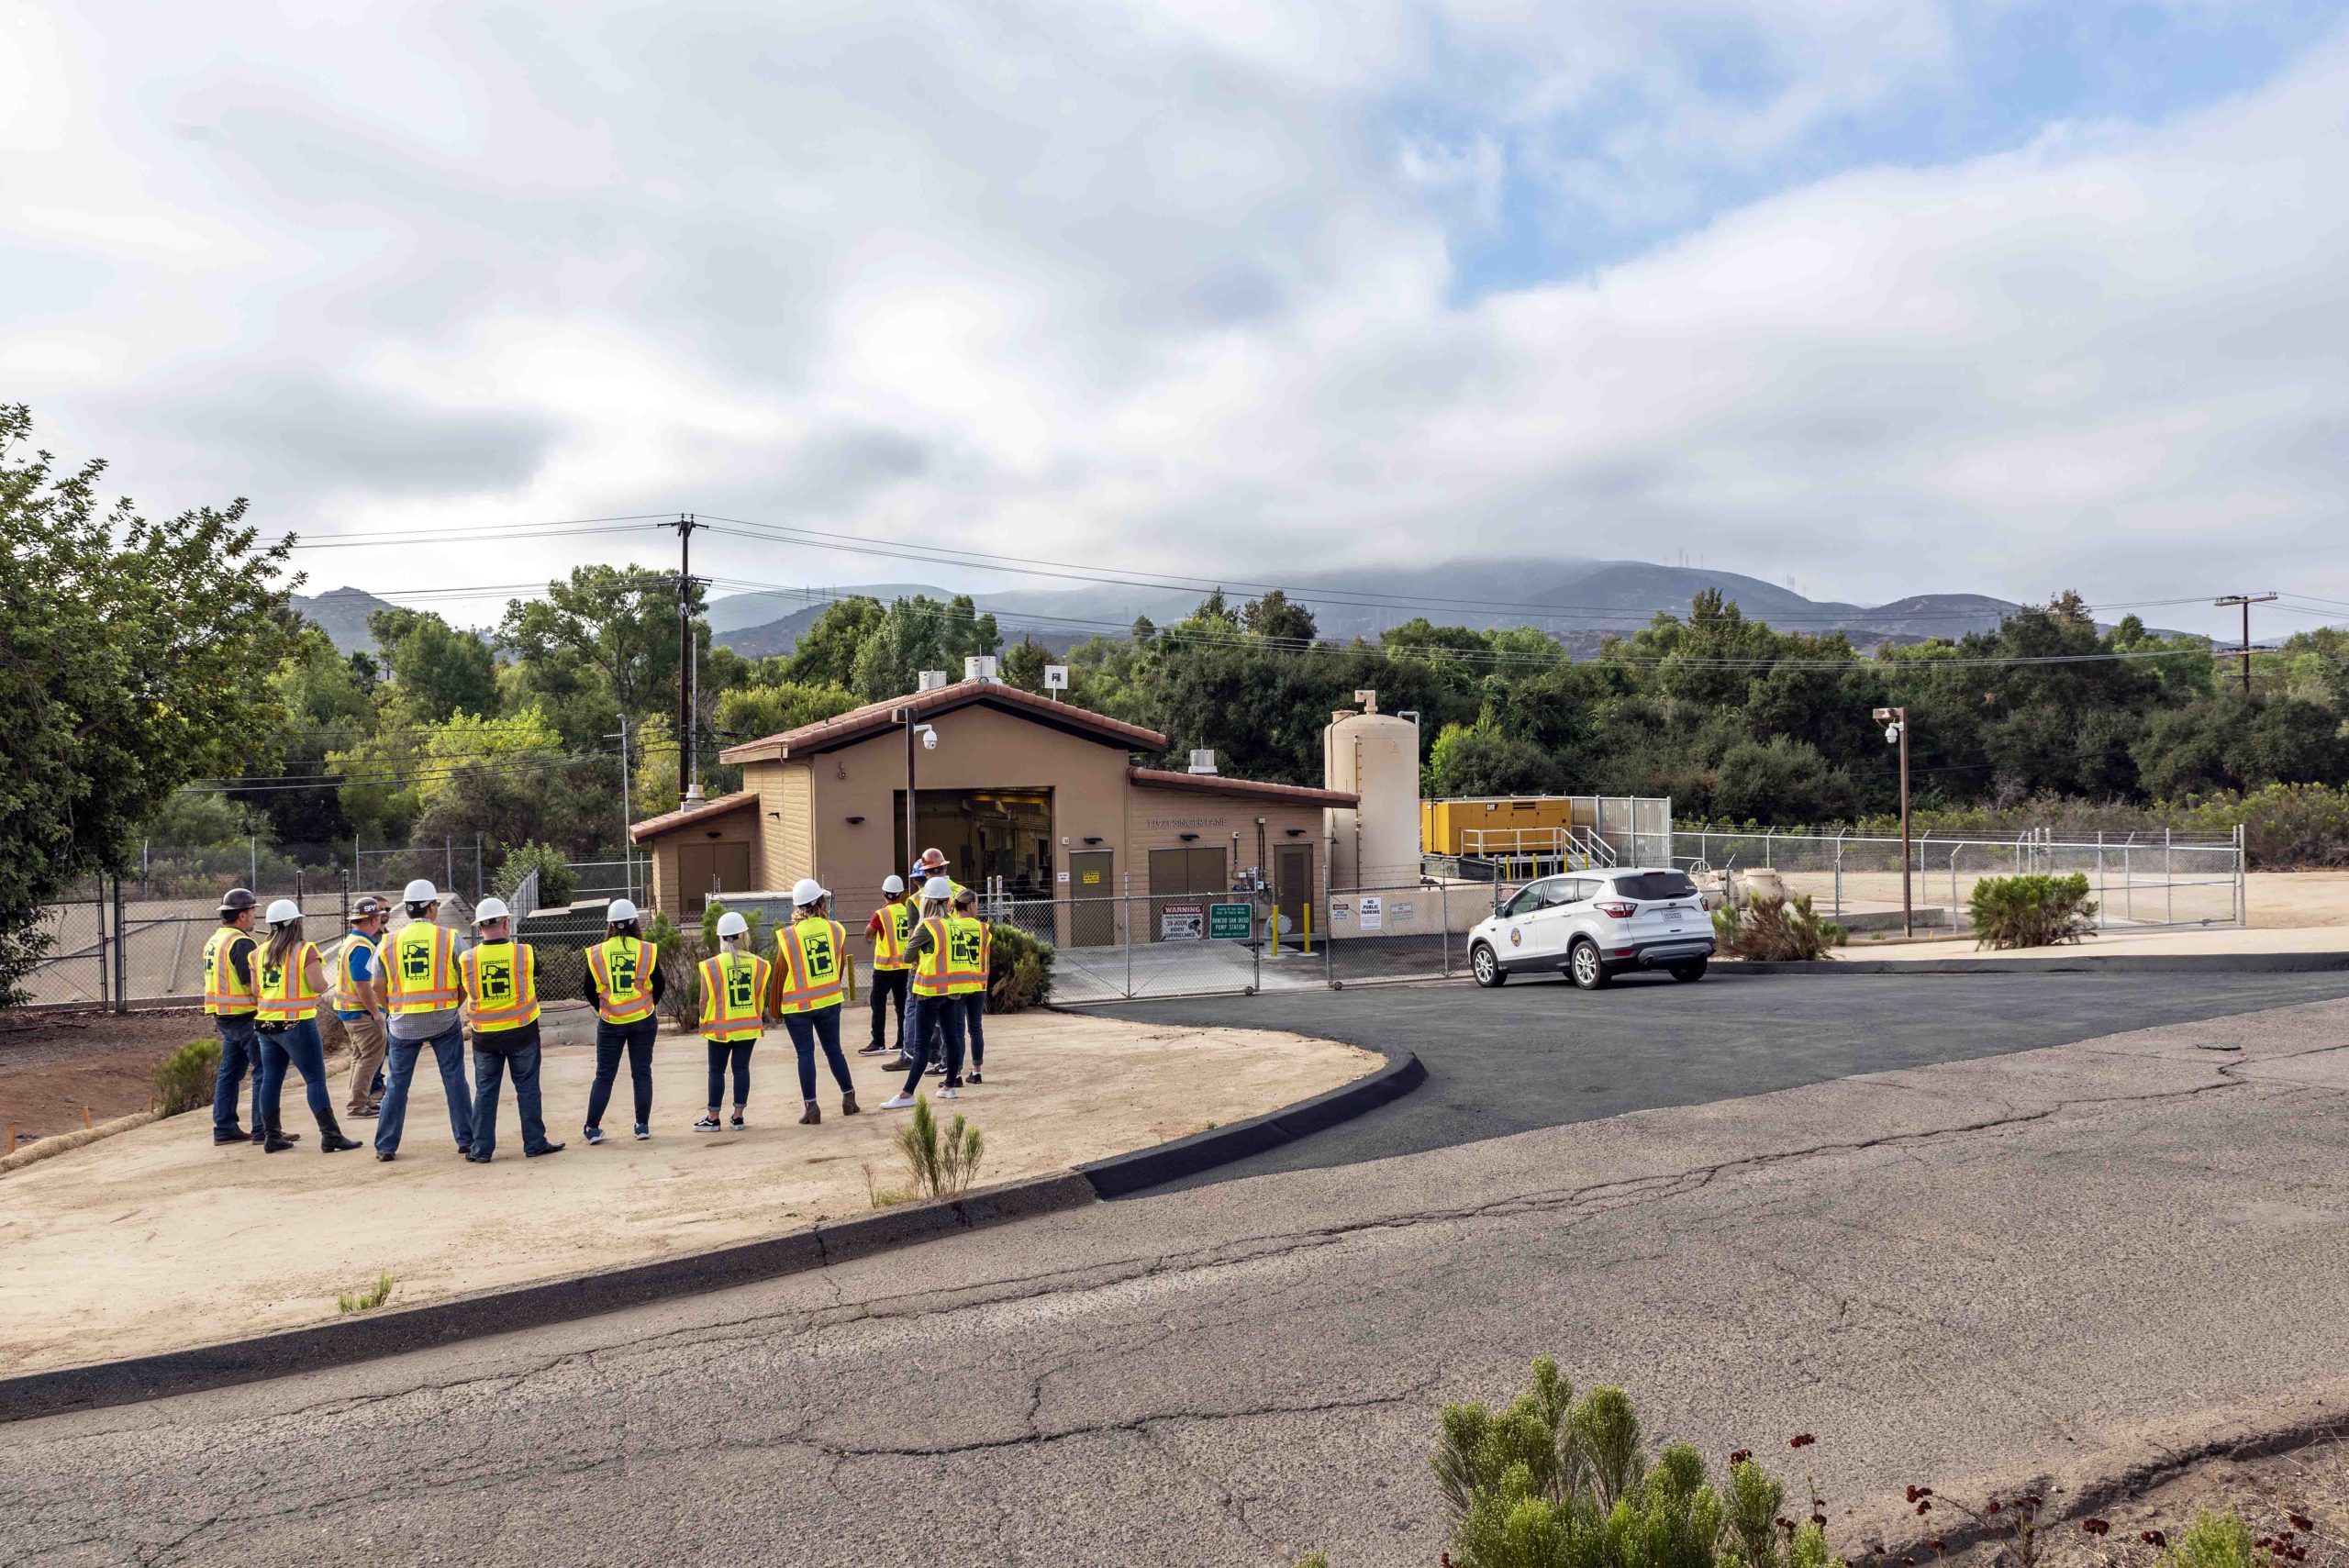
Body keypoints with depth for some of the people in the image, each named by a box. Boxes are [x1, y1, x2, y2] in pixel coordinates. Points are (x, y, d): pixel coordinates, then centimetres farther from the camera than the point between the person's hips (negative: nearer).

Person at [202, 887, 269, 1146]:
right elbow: (253, 984, -21)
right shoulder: (242, 943, -17)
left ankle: (224, 1129, 20)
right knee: (264, 1072, -5)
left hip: (224, 1016, 10)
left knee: (229, 1072, 15)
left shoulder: (214, 940, 15)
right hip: (246, 1017, -10)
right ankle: (263, 1130, -5)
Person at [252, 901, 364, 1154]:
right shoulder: (305, 950, -10)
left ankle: (272, 1136, 18)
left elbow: (255, 990, 11)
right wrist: (323, 981, 4)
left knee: (271, 1079, 12)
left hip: (265, 1023, 6)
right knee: (315, 1079, -5)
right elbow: (318, 986, -17)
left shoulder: (260, 952, 8)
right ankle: (330, 1135, -8)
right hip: (297, 1023, -6)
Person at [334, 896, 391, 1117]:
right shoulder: (362, 947, -20)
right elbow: (362, 985, -24)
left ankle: (359, 1100, 27)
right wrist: (376, 1012, -17)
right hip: (361, 1010, -11)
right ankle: (357, 1104, -3)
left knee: (361, 1055, 19)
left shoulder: (350, 941, 12)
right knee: (372, 1055, -5)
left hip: (348, 1008, 11)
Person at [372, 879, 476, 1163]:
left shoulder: (389, 944, 2)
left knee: (396, 1084, 11)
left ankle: (385, 1146, 15)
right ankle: (466, 1139, 11)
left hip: (404, 1024, 2)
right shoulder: (449, 938, -3)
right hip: (444, 1021, -1)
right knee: (455, 1080, 8)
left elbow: (379, 990, 6)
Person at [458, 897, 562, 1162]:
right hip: (522, 1031, -1)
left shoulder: (467, 959, -8)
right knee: (527, 1088, 9)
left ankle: (481, 1149, 13)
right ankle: (535, 1143, 14)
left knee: (485, 1091, 10)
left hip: (485, 1036, 1)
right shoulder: (525, 953, -11)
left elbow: (464, 992, 7)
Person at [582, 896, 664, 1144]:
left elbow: (590, 991, 1)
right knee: (641, 1073, 8)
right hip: (643, 1021, 0)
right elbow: (659, 986, -1)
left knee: (604, 1075, 9)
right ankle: (643, 1126, 11)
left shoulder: (597, 953, -4)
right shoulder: (647, 950, -6)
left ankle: (592, 1128, 11)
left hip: (610, 1022, 1)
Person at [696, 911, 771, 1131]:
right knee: (741, 1068, 9)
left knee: (716, 1070, 8)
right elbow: (761, 996, 4)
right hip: (749, 1026, 2)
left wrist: (704, 1022, 9)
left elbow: (705, 999, -7)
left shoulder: (712, 965, -11)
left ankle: (713, 1118, 14)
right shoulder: (757, 963, -3)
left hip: (721, 1027, -2)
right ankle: (738, 1116, 12)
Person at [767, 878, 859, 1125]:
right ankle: (849, 1097, 22)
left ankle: (811, 1107, 5)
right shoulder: (836, 930, -5)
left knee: (805, 1054, 5)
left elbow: (780, 975, -7)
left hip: (797, 1005, -2)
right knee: (833, 1050, 16)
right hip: (830, 1001, 3)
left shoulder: (788, 936, -13)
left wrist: (775, 1008, 5)